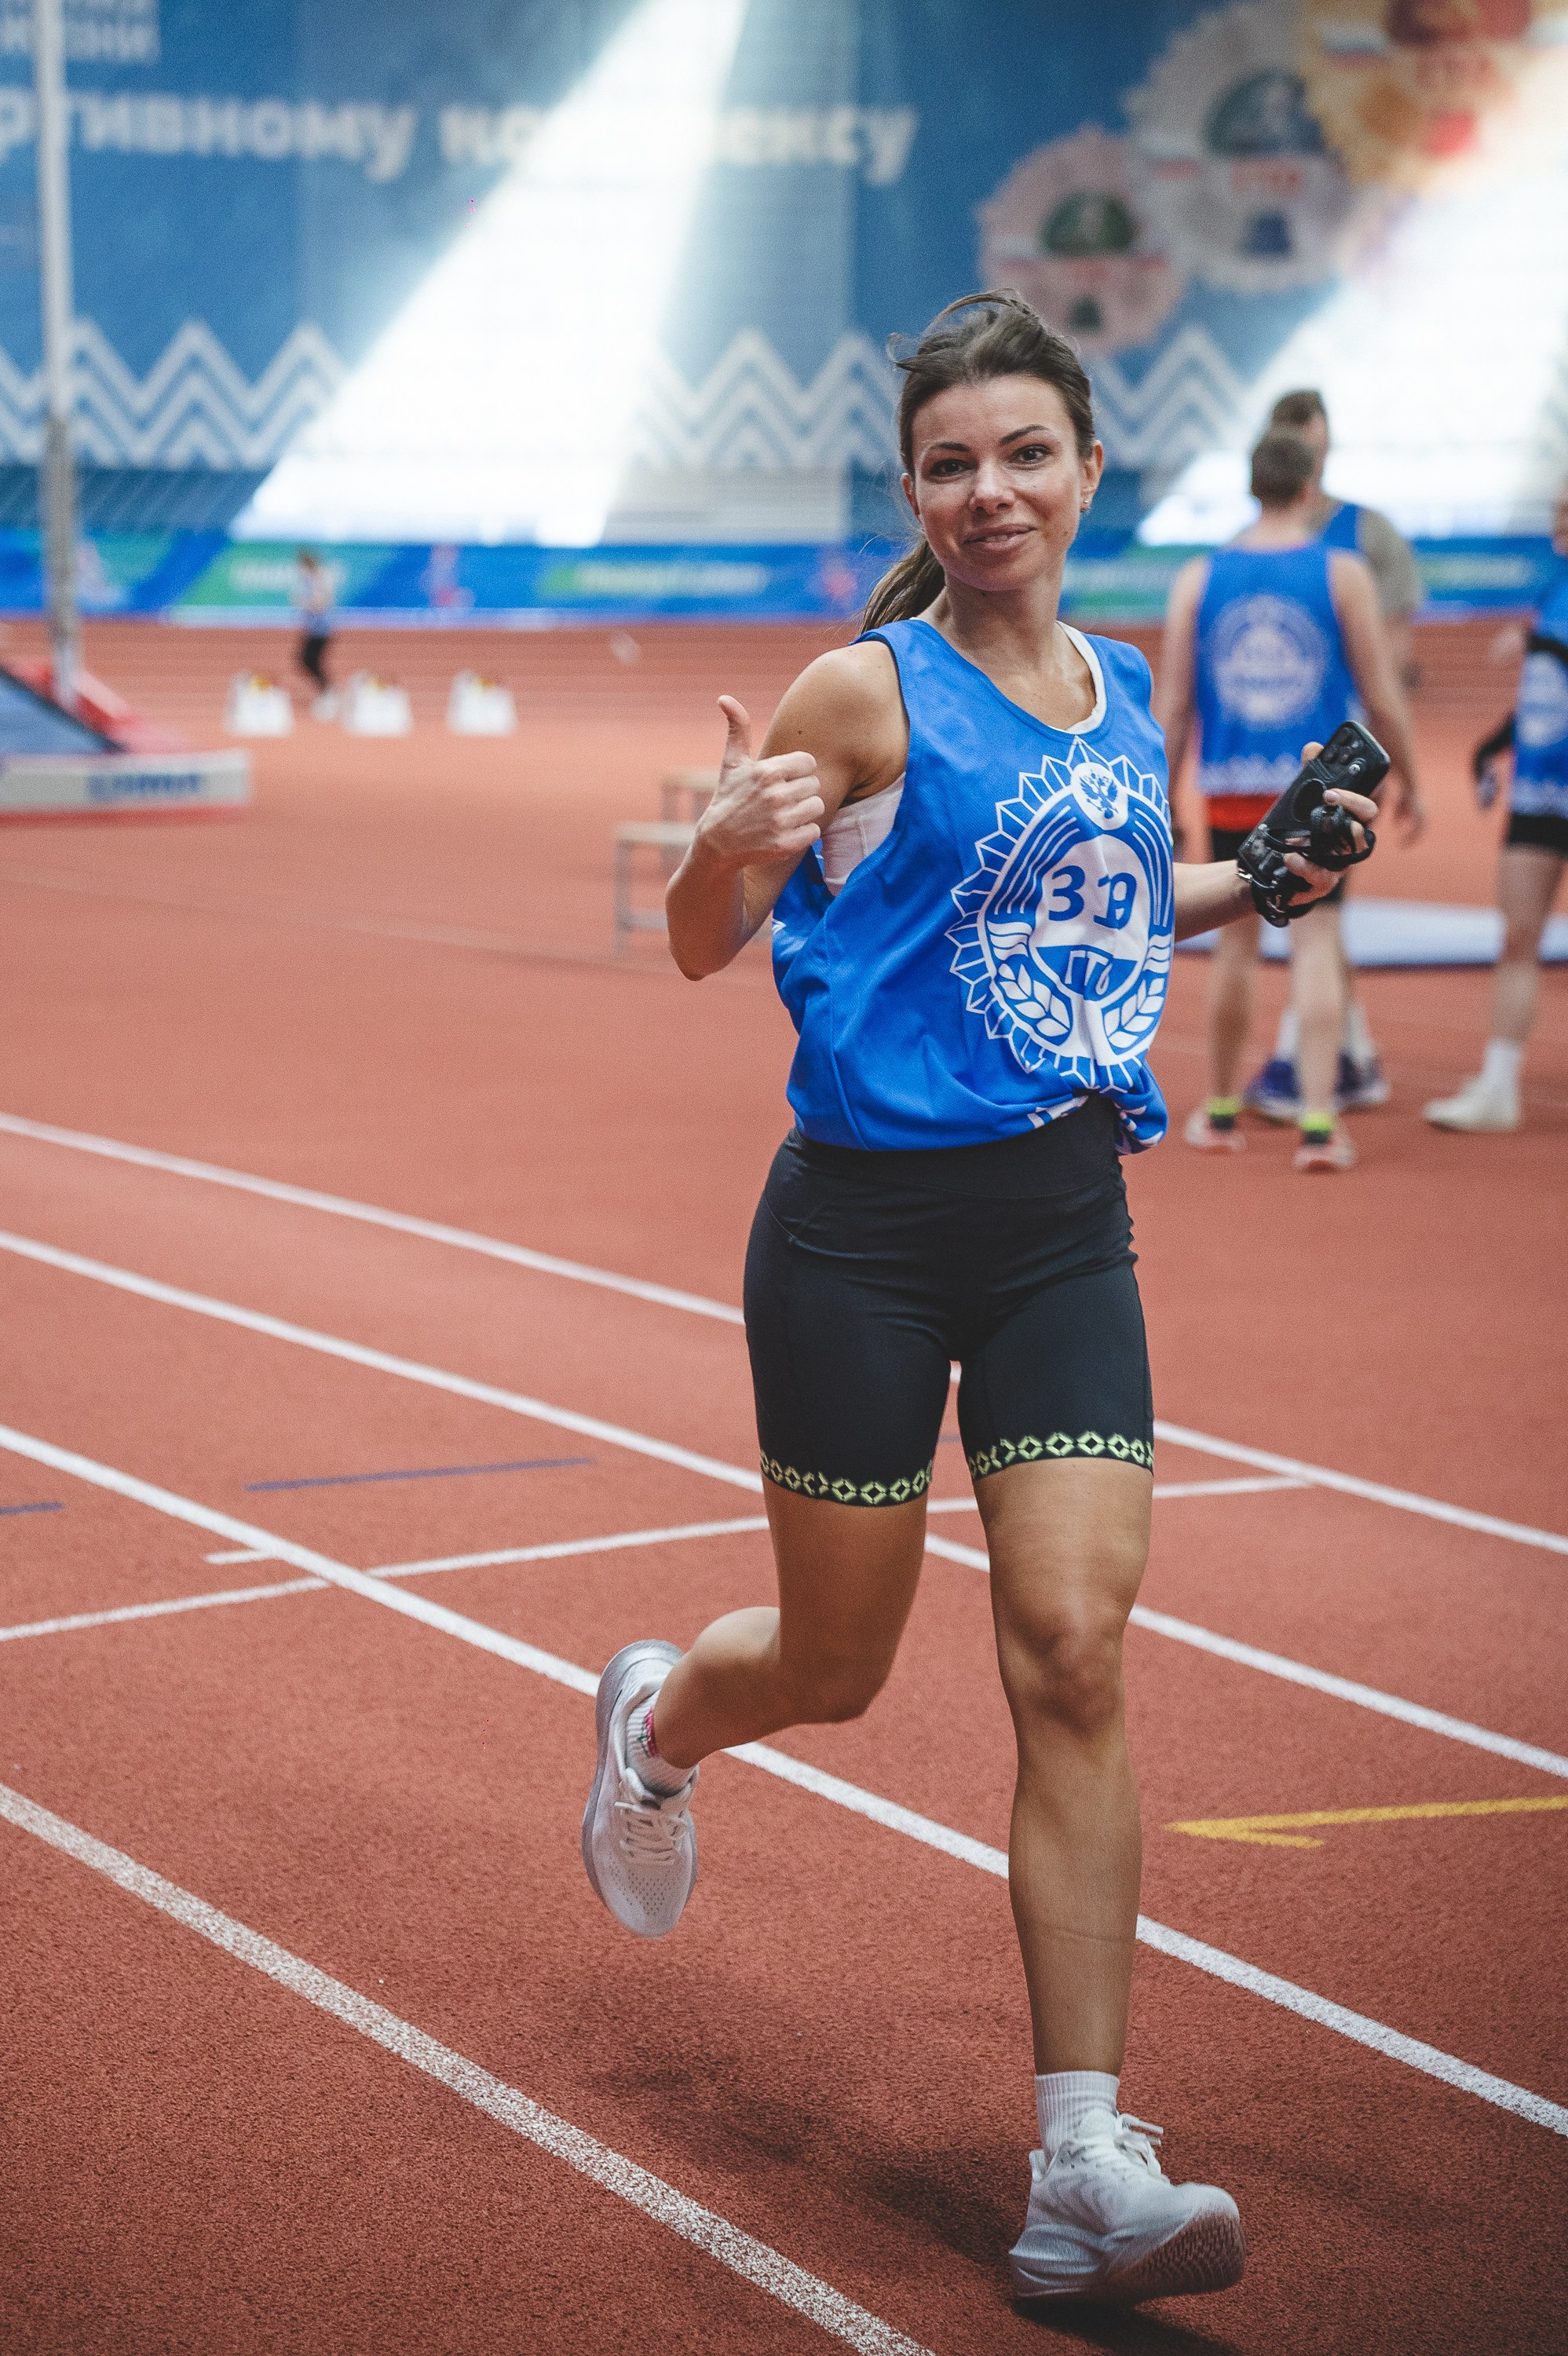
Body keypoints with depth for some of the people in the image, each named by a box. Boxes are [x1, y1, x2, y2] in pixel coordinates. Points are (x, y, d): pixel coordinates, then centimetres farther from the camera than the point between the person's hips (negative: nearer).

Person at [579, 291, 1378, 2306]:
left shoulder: (1125, 697, 8)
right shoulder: (870, 695, -9)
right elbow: (700, 945, -7)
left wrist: (1253, 888, 10)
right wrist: (732, 837, -28)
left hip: (1066, 1228, 4)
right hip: (867, 1230, -4)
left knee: (1074, 1658, -7)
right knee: (838, 1666, 10)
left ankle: (1085, 2172, -4)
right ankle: (654, 1722, 48)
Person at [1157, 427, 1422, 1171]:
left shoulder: (1198, 579, 4)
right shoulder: (1343, 574, -2)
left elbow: (1171, 705, 4)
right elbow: (1381, 697, -1)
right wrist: (1408, 782, 12)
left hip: (1231, 790, 2)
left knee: (1236, 942, 14)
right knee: (1315, 943, 0)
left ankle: (1220, 1113, 24)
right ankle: (1318, 1123, -9)